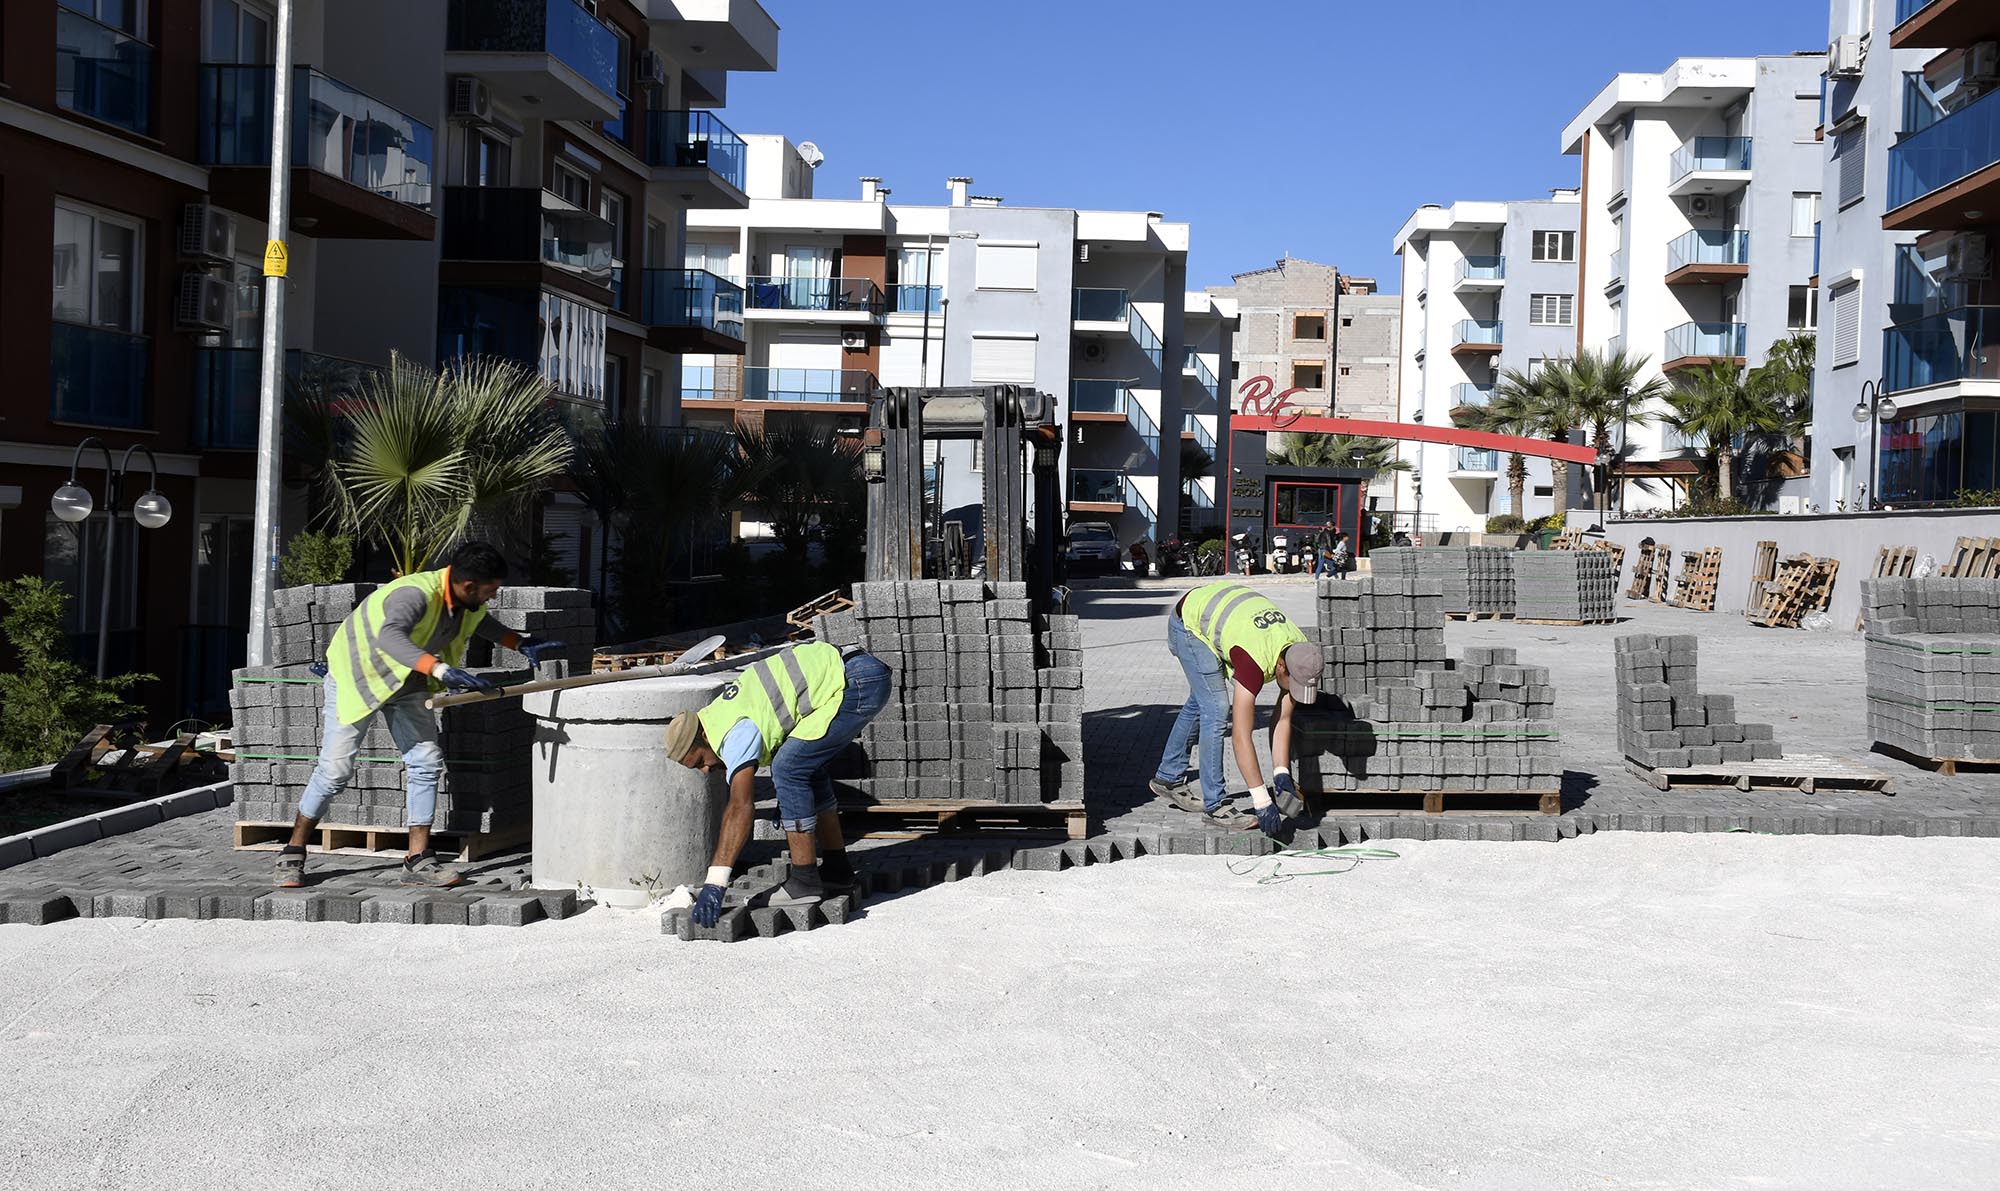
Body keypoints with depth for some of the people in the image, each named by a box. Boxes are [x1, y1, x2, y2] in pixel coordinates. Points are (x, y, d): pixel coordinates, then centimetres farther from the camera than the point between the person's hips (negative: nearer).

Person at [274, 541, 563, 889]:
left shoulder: (468, 602, -11)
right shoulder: (417, 594, -38)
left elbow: (478, 620, 15)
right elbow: (390, 636, -59)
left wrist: (520, 642, 0)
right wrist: (441, 670, -72)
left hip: (406, 683, 7)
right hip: (357, 675, -7)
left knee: (427, 762, -4)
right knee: (335, 769, -6)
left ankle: (418, 861, 0)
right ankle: (293, 853, 12)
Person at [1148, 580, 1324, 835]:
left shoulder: (1301, 654, -19)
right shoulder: (1255, 661, -39)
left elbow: (1282, 721, -9)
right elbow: (1241, 735, -39)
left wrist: (1282, 776, -16)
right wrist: (1262, 802, -38)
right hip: (1189, 620, -8)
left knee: (1200, 703, 19)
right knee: (1216, 709, -15)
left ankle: (1168, 778, 35)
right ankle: (1214, 805, -9)